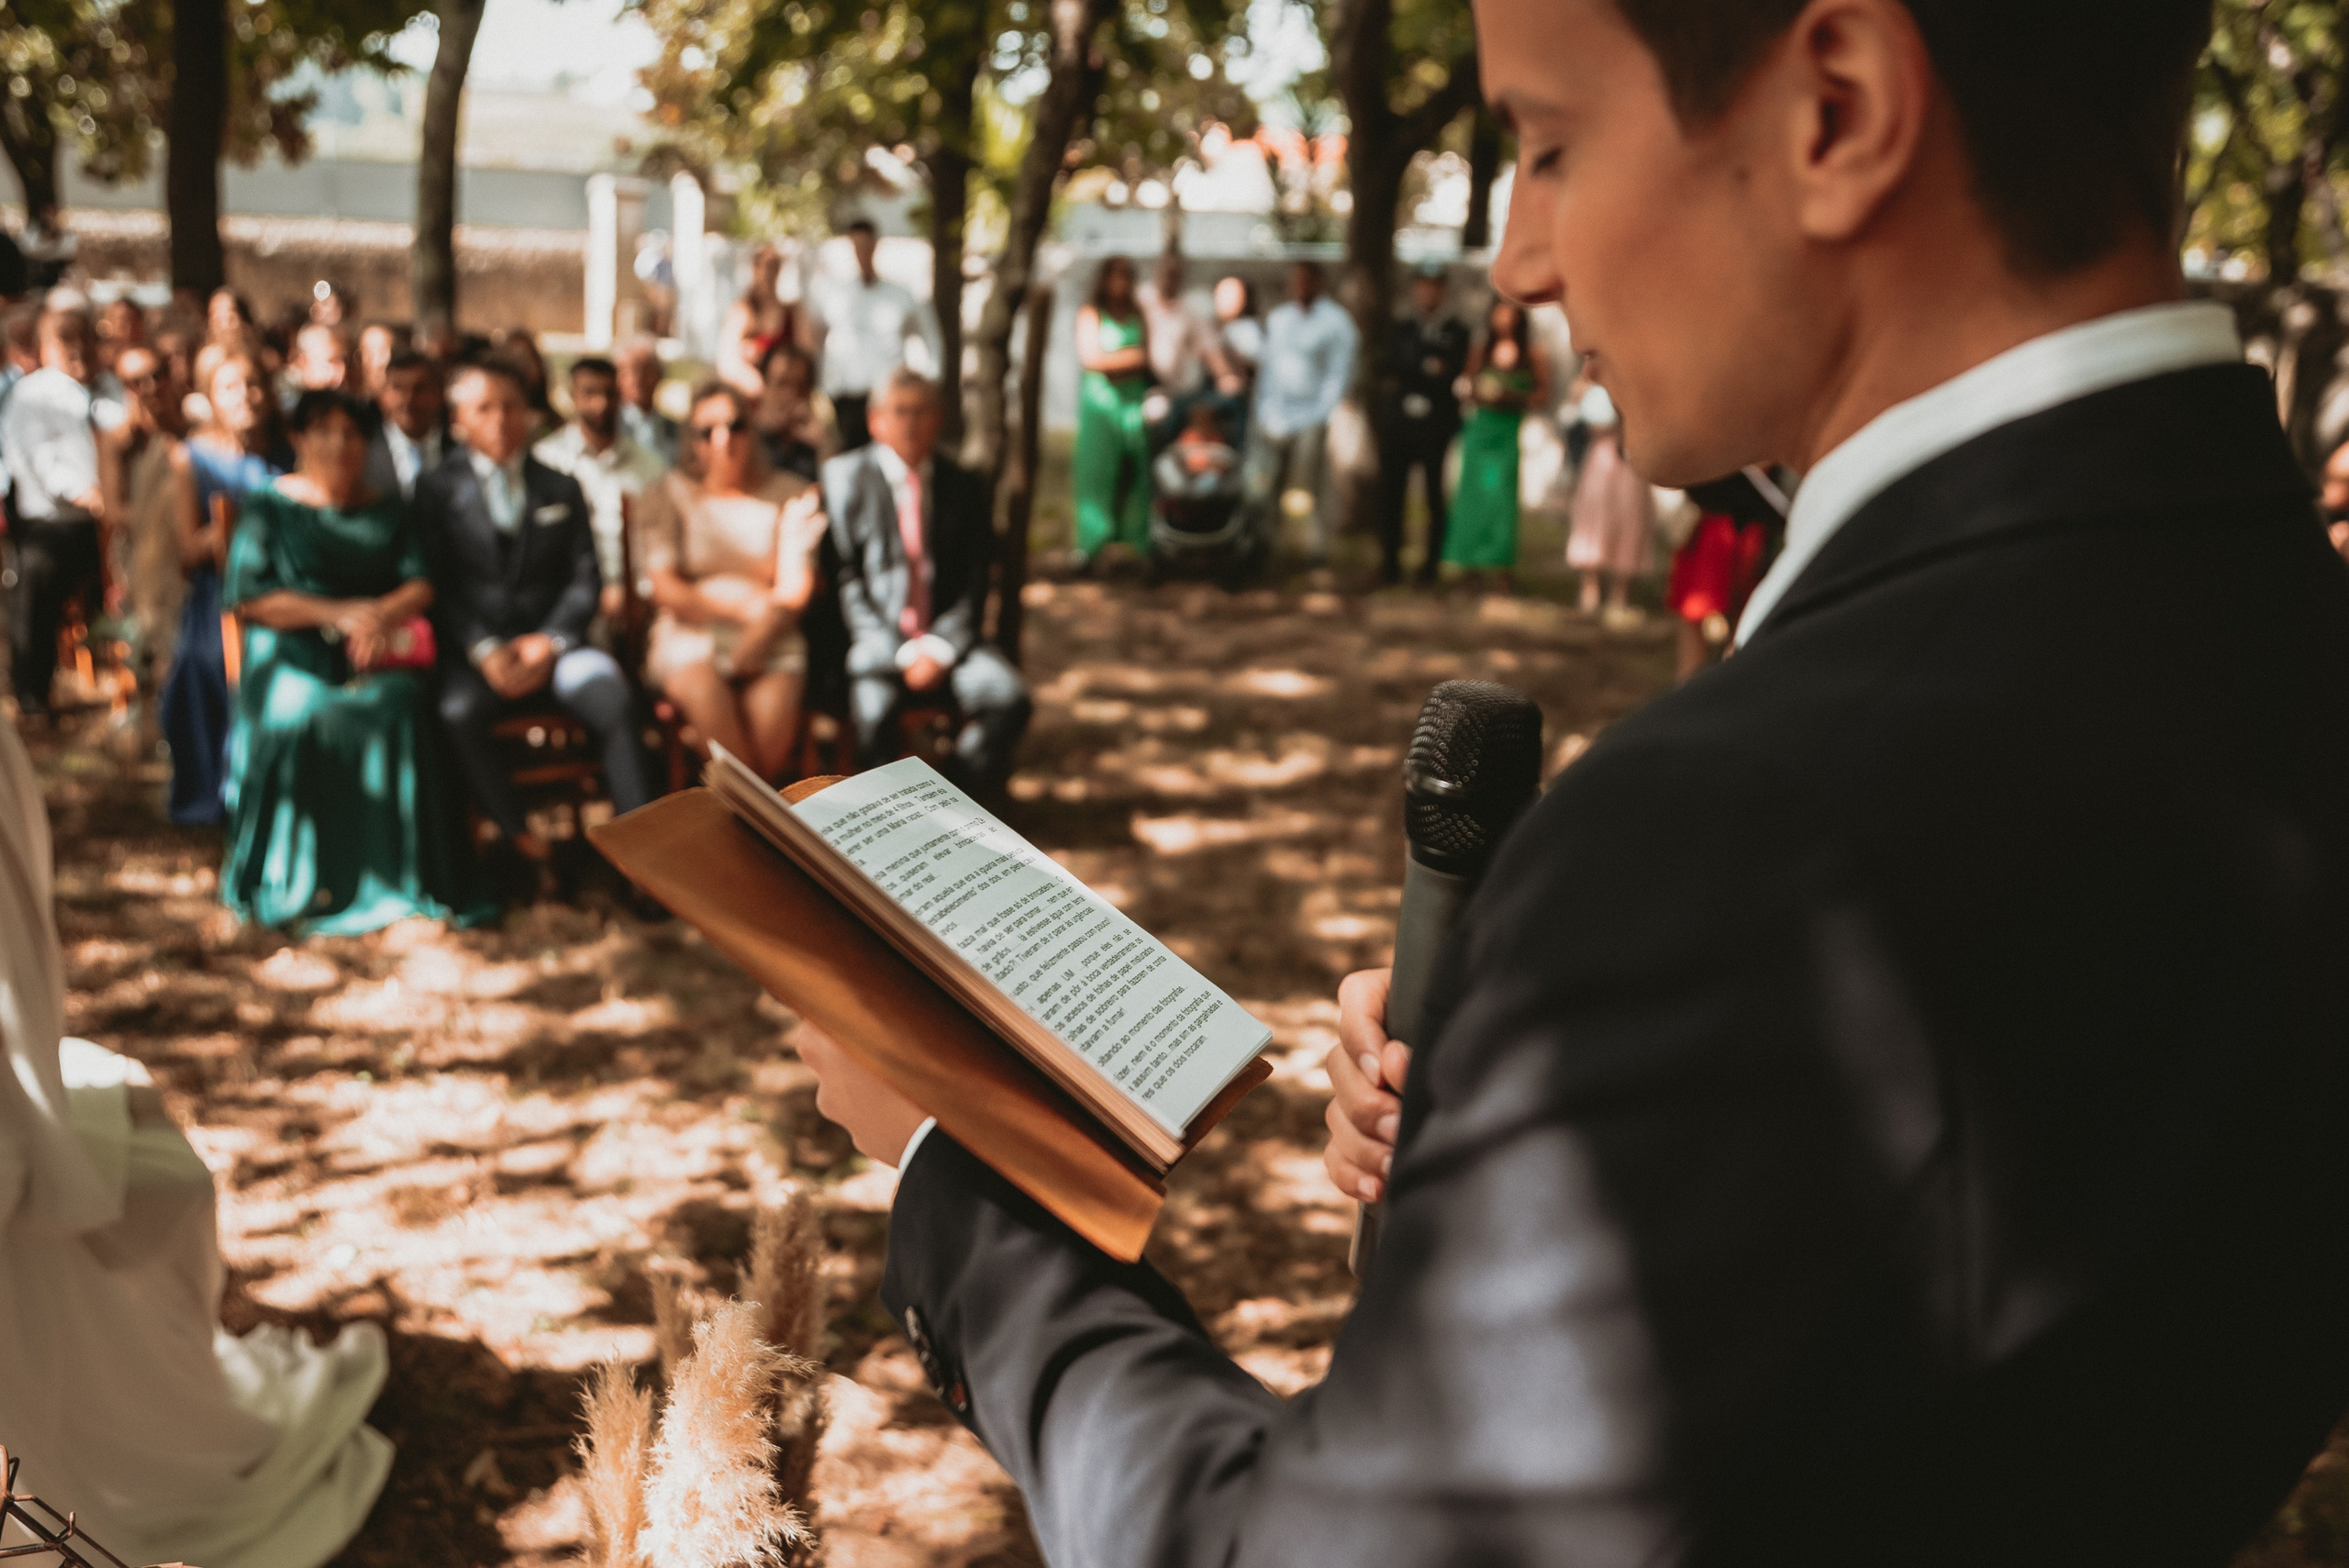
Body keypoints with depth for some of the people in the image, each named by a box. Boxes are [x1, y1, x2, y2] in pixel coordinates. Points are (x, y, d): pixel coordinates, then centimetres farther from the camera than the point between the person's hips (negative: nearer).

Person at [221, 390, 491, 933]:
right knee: (303, 716, -35)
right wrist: (338, 613, -11)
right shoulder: (270, 508, 11)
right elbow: (249, 598, -1)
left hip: (377, 654, 2)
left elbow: (420, 585, 9)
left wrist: (382, 614, -14)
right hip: (293, 654, -2)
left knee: (397, 707, -32)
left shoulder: (386, 512, 21)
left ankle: (400, 878, -28)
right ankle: (301, 886, -26)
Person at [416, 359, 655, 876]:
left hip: (552, 639, 1)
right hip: (475, 648, -1)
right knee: (457, 714, -35)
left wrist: (550, 641, -10)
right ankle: (523, 844, -21)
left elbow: (585, 577, 8)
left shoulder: (561, 489, 17)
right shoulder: (437, 491, 10)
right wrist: (485, 650, -15)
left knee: (615, 701, -31)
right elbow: (438, 586, 1)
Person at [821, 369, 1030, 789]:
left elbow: (975, 582, 10)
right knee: (872, 716, -32)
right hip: (876, 639, -3)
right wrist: (899, 653, -11)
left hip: (946, 639, 3)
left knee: (1010, 699, -22)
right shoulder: (845, 476, 4)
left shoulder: (961, 486, 13)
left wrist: (940, 649, -7)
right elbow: (846, 578, -1)